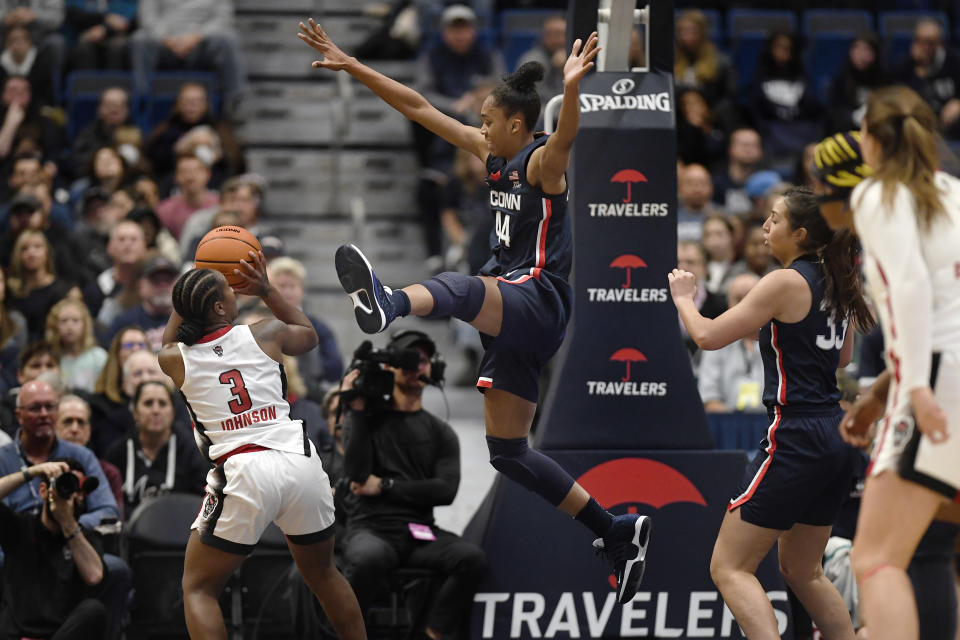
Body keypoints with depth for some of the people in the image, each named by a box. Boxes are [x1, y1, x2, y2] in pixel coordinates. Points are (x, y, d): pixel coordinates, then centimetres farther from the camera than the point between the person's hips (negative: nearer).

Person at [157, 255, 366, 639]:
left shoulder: (175, 359, 6)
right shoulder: (266, 335, 6)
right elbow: (308, 335, 30)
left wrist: (187, 299, 32)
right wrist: (266, 291, 32)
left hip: (244, 473, -2)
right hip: (301, 463, 2)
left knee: (198, 589, 10)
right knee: (322, 572, 25)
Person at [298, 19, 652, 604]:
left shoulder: (543, 161, -7)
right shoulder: (491, 154, 16)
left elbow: (565, 137, -32)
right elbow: (417, 107, 19)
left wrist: (573, 87, -52)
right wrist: (350, 66, 18)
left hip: (539, 299, -10)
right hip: (512, 312, 10)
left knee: (461, 287, -41)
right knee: (507, 451, 9)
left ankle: (388, 304, -77)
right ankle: (617, 533, 14)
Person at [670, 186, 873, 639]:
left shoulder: (786, 282, -13)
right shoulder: (835, 283, 10)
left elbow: (708, 336, -12)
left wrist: (683, 298, 6)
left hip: (795, 441, -9)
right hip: (835, 438, 9)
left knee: (729, 568, -4)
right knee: (802, 572, 22)